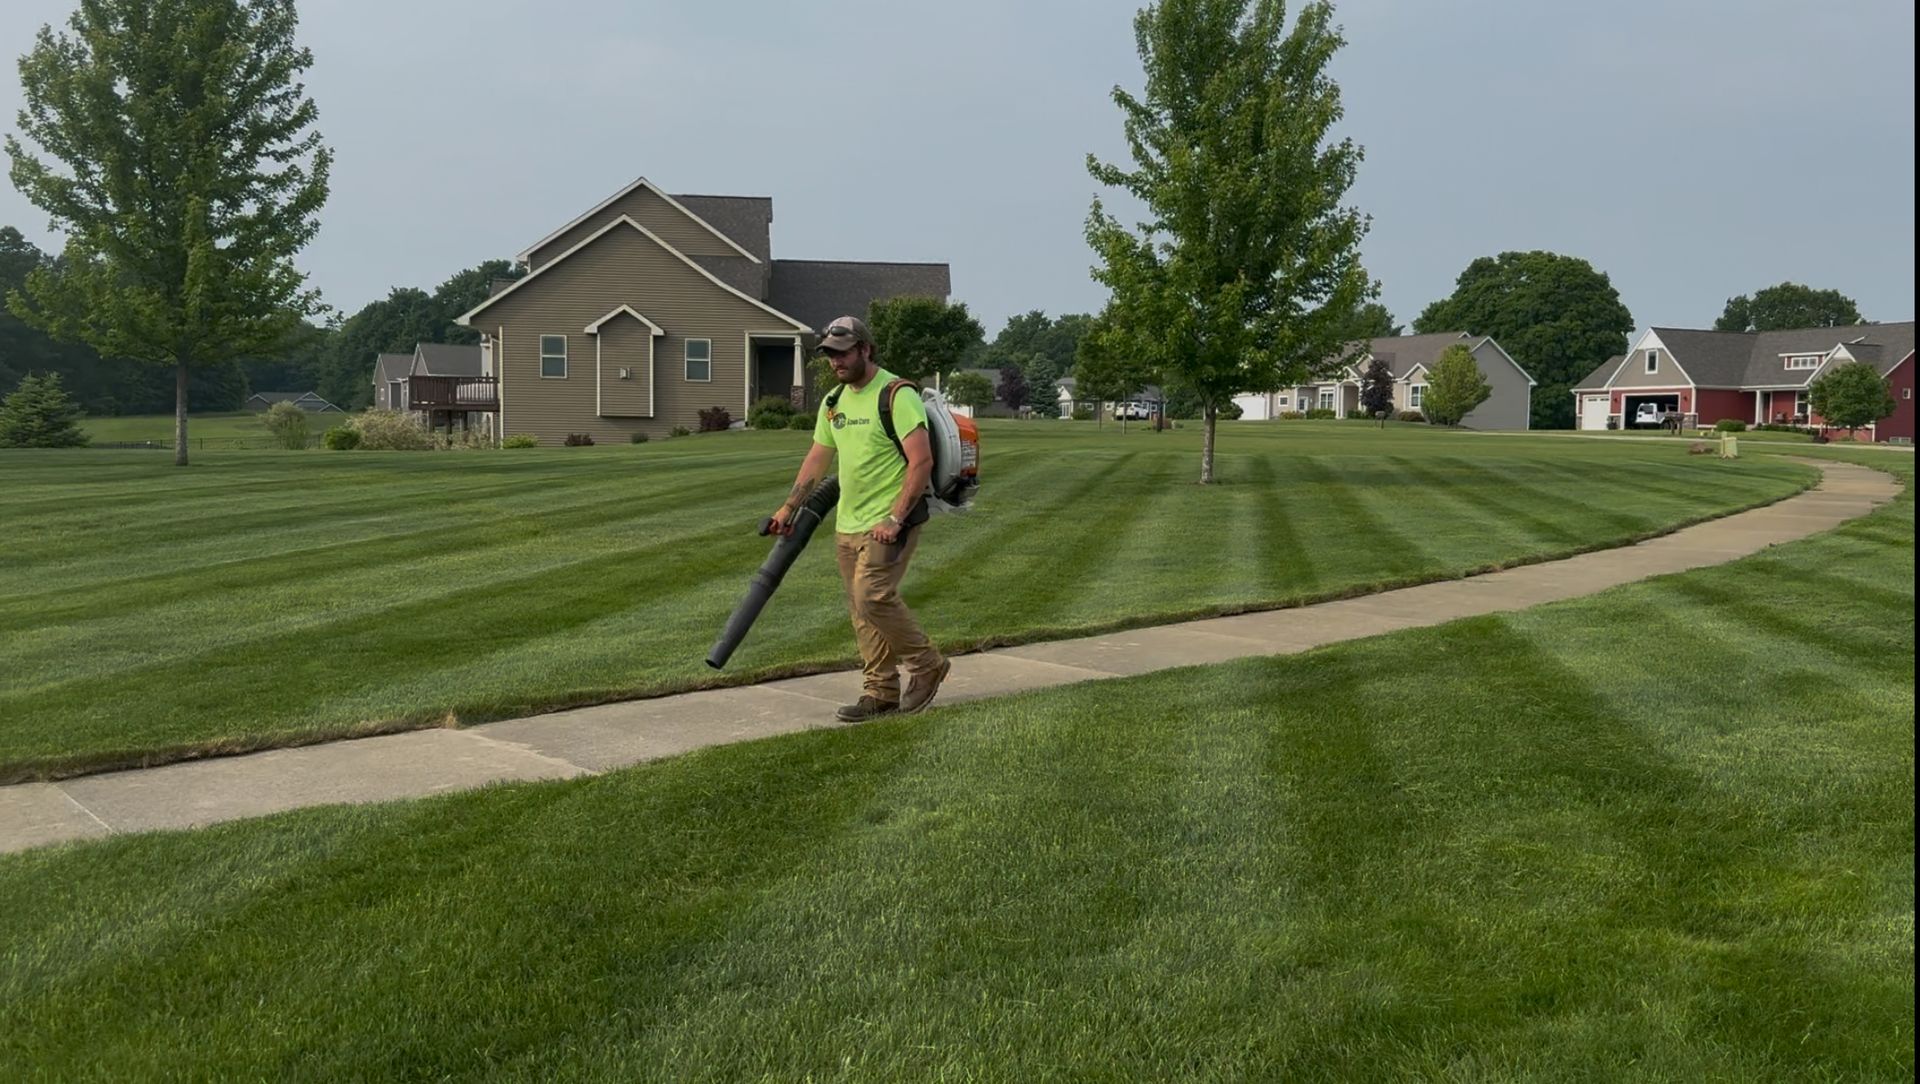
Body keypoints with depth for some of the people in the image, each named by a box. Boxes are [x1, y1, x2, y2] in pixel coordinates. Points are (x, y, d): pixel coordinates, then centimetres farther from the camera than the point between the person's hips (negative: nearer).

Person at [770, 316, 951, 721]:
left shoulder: (896, 395, -13)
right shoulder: (834, 402, 13)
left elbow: (921, 461, -18)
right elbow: (818, 459, 21)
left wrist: (895, 520, -22)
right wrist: (790, 507, 15)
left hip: (888, 524, -8)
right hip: (847, 524, 8)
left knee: (873, 597, -16)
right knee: (861, 610, 7)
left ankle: (926, 665, 3)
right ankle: (881, 693, 14)